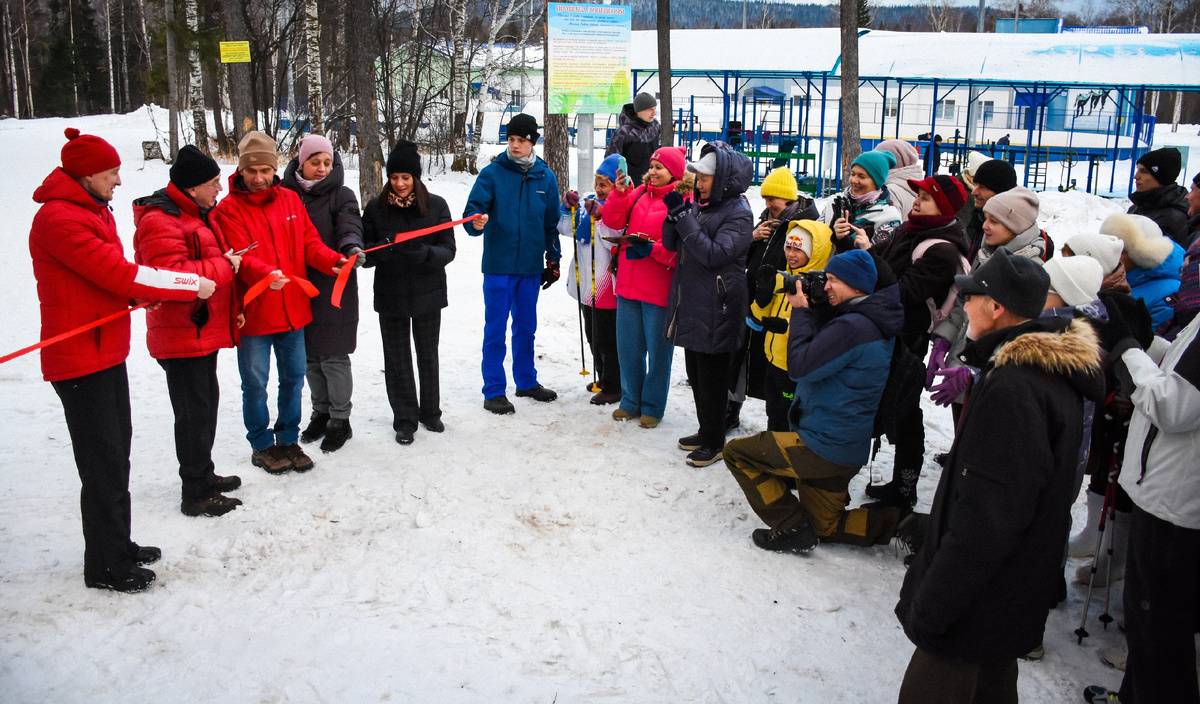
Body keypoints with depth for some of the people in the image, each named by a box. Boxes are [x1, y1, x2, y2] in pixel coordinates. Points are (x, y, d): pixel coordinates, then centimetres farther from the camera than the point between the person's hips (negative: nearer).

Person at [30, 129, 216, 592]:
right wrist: (192, 285, -19)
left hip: (108, 351, 10)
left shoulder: (95, 211, 14)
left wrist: (141, 291, -9)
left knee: (116, 449, 18)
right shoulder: (58, 219, -19)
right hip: (79, 358, -10)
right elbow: (117, 274, -24)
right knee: (104, 462, -4)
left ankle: (118, 545, 31)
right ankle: (106, 567, 8)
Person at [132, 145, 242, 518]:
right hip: (182, 334, -10)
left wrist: (231, 299, 13)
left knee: (206, 403, 19)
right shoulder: (160, 221, -19)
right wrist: (223, 266, -21)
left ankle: (203, 475, 35)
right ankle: (196, 494, 7)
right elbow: (172, 277, -30)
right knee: (194, 412, -3)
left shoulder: (196, 214, 14)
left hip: (204, 329, 10)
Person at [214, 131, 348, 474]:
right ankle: (262, 445, 23)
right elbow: (241, 256, -18)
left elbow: (309, 242, 4)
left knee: (293, 377, 14)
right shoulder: (229, 209, -7)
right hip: (253, 313, -4)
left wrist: (332, 260, -16)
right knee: (255, 383, 6)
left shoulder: (291, 200, 7)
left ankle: (288, 439, 30)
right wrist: (266, 274, -38)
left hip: (293, 309, 4)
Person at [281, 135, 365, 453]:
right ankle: (321, 412, 31)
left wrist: (352, 247, -42)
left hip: (334, 290, -4)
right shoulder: (287, 195, 8)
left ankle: (340, 421, 13)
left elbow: (349, 226, -20)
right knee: (309, 357, 13)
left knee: (333, 357, -1)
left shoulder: (342, 195, -2)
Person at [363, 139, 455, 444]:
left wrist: (424, 253, -28)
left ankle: (431, 412, 32)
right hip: (390, 294, 0)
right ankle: (405, 419, 20)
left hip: (427, 293, 0)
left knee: (428, 355, 14)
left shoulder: (436, 205, -4)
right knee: (397, 358, 6)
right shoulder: (376, 207, -2)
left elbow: (448, 250, -7)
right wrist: (378, 250, -24)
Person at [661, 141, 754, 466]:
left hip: (716, 311, -8)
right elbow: (672, 245, 10)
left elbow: (714, 254, -23)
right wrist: (674, 215, -8)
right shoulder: (699, 207, 10)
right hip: (691, 305, 8)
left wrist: (685, 218, -23)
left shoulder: (738, 214, -12)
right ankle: (705, 431, 31)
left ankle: (715, 442, 13)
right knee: (696, 374, 17)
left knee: (712, 378, 1)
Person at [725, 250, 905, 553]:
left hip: (824, 448, -10)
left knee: (736, 452, 2)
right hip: (845, 449, 10)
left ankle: (791, 529, 2)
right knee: (828, 527, 23)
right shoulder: (872, 321, 8)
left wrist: (801, 311, -13)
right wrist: (811, 308, 1)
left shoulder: (853, 326, -24)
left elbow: (799, 365, -23)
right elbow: (823, 345, 17)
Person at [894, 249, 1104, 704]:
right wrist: (933, 526, 20)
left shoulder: (1012, 389, -27)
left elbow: (986, 518, -28)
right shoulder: (1051, 372, 7)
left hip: (979, 610, -10)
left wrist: (930, 608, -22)